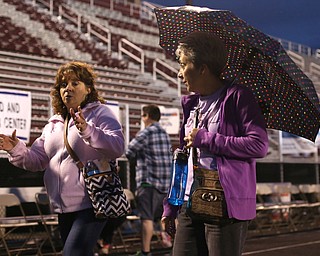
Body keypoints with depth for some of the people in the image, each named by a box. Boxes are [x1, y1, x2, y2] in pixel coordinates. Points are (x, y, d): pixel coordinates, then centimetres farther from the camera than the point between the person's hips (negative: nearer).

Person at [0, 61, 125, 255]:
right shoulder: (54, 123, 19)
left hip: (91, 204, -7)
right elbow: (37, 159, 15)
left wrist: (87, 130, -33)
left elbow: (118, 147, -19)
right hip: (63, 207, 7)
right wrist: (16, 150, -5)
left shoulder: (100, 113, -2)